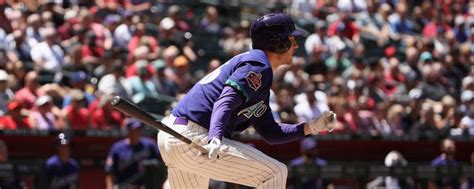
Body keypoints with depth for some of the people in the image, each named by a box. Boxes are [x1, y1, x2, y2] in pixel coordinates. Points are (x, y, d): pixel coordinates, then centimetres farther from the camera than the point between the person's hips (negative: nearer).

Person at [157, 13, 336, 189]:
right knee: (274, 173, -9)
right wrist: (215, 138, -39)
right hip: (194, 139, -11)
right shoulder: (259, 65, -6)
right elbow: (226, 100, -23)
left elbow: (270, 132, 24)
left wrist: (312, 127, 16)